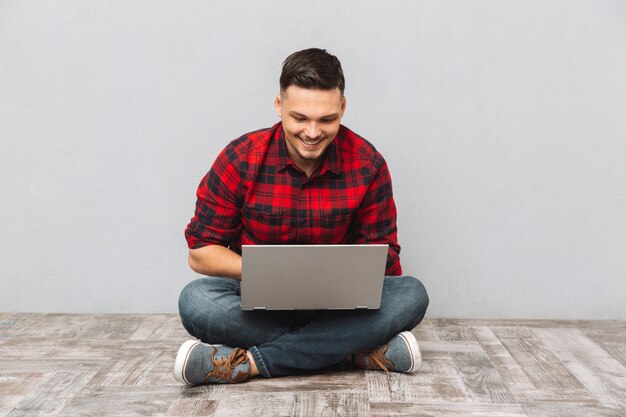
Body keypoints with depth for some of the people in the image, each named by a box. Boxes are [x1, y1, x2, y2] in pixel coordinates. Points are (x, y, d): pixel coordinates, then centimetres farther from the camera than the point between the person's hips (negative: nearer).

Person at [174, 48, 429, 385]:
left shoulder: (367, 163, -7)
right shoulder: (240, 160, -9)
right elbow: (200, 251, -5)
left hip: (338, 303, 1)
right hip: (259, 300, 0)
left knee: (411, 296, -27)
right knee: (195, 300, -31)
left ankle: (248, 363, -28)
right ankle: (357, 350, -27)